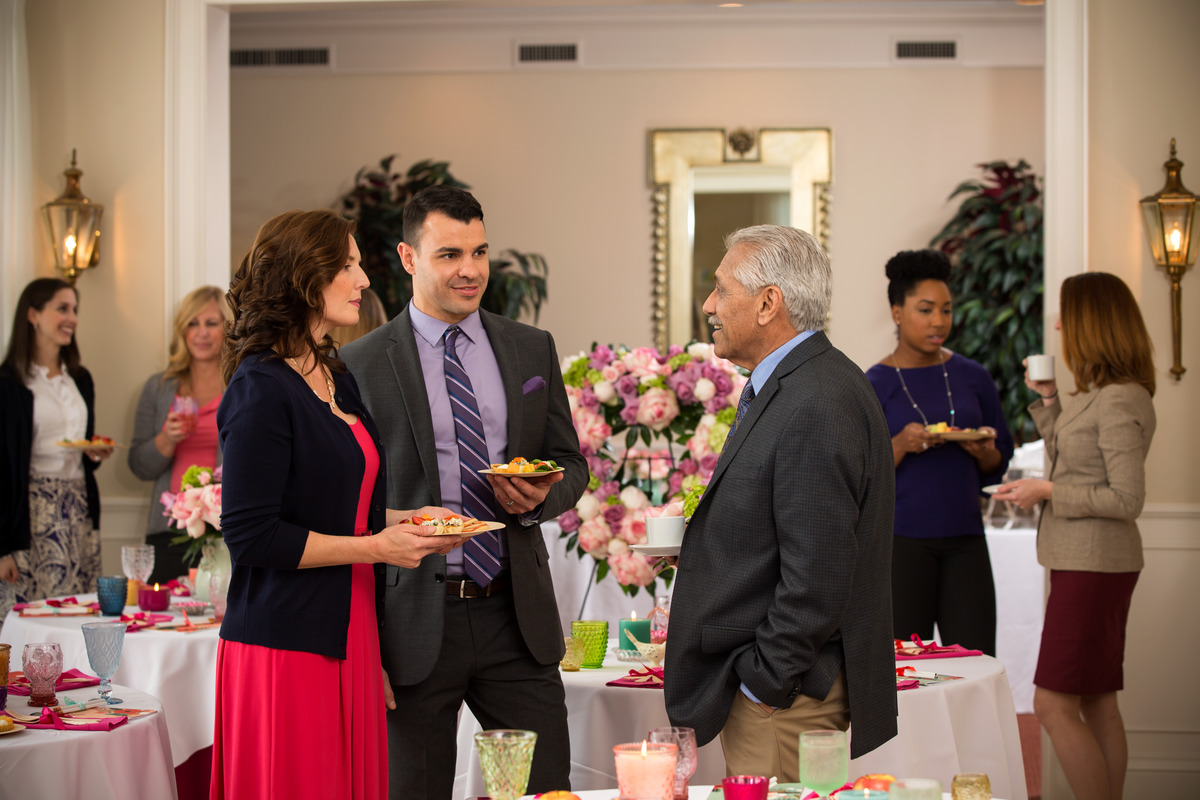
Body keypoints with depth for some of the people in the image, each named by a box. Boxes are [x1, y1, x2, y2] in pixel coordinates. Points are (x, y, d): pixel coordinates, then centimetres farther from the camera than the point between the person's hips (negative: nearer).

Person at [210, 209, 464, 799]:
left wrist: (402, 520, 7)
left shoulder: (339, 381, 14)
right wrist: (375, 546, -15)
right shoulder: (262, 390, -13)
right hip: (285, 645, -8)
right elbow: (250, 532, -18)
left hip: (348, 638, 8)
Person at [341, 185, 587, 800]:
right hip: (415, 621, -3)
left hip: (517, 613, 3)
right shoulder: (360, 366, -2)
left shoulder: (533, 349, 10)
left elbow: (571, 464, 17)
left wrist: (540, 498, -8)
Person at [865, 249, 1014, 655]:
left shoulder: (973, 378, 10)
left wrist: (984, 451, -6)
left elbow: (1000, 464, 16)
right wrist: (901, 445, -19)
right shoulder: (873, 385, -1)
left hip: (965, 541, 3)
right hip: (901, 541, -3)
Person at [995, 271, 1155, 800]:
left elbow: (1126, 499, -21)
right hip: (1083, 561, 10)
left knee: (1054, 705, -8)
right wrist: (1049, 401, 15)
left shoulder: (1120, 401, -18)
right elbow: (1073, 465, 23)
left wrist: (1046, 492, -16)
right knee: (1097, 705, 12)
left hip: (1096, 565, -10)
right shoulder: (1096, 395, 13)